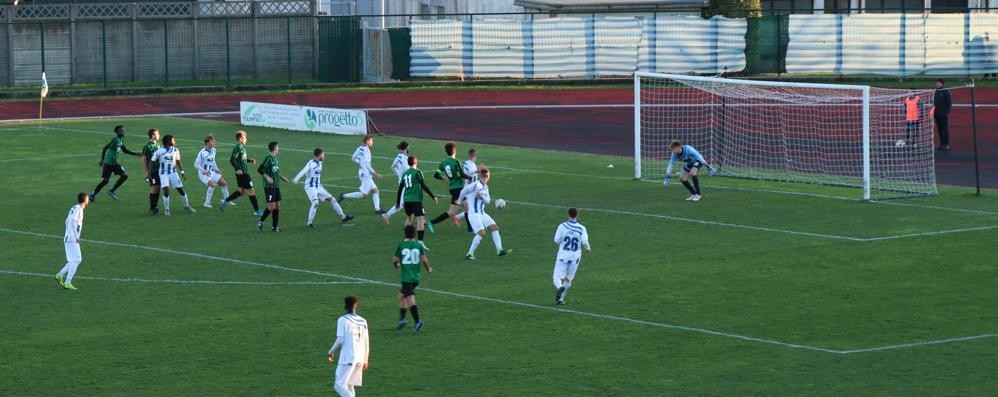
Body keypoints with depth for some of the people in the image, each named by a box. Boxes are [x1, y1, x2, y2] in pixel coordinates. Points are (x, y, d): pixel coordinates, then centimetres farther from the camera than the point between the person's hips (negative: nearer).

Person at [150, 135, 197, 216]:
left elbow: (178, 162, 12)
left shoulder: (175, 150, 0)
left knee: (181, 189, 4)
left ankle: (186, 206, 23)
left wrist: (182, 172, 8)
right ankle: (166, 209, -3)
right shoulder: (159, 151, -12)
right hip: (163, 174, -4)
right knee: (166, 190, -19)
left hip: (173, 173, 4)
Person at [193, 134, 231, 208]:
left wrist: (216, 169, 9)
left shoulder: (213, 150, 4)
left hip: (211, 172, 8)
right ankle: (207, 203, -20)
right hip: (203, 173, -8)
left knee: (224, 183, 6)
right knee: (212, 184, -30)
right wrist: (204, 171, -27)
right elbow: (196, 164, -17)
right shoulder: (202, 152, -19)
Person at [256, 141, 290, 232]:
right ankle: (260, 222, 7)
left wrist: (282, 178, 19)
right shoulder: (268, 158, -14)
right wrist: (267, 177, -27)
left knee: (277, 206, 7)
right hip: (269, 186, -8)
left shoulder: (275, 158, 12)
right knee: (271, 206, -9)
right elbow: (259, 169, -19)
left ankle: (275, 226, 12)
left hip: (276, 186, 8)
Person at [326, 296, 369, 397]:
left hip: (347, 358, -6)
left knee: (339, 385, -7)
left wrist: (331, 352, 5)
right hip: (359, 359, 6)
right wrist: (365, 361, 21)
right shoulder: (363, 321, 10)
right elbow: (366, 343, 13)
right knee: (349, 386, 15)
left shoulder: (343, 320, -7)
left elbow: (340, 341, -12)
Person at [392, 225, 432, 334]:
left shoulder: (401, 245, -4)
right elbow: (424, 259, -3)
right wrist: (428, 269, 16)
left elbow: (394, 260, 1)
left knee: (410, 300, -10)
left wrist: (397, 265, 24)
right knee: (402, 295, 22)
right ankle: (402, 319, 20)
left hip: (406, 277, -4)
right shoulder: (419, 245, 1)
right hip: (416, 277, 4)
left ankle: (417, 321, -24)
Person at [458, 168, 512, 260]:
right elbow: (464, 191, -8)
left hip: (482, 213, 9)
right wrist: (460, 201, 10)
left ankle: (499, 250, 10)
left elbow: (487, 201, 9)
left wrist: (482, 197, -14)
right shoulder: (476, 185, -16)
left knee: (495, 227, 6)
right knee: (481, 233, -18)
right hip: (473, 214, -9)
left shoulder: (485, 187, 10)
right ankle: (470, 254, -12)